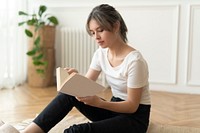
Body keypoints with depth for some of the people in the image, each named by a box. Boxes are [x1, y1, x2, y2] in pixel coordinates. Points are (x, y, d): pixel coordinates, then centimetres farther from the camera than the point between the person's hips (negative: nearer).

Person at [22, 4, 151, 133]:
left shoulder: (134, 60, -23)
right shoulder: (101, 53, -1)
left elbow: (132, 105, -20)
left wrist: (99, 103, -34)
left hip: (135, 116, -6)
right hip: (115, 108, 7)